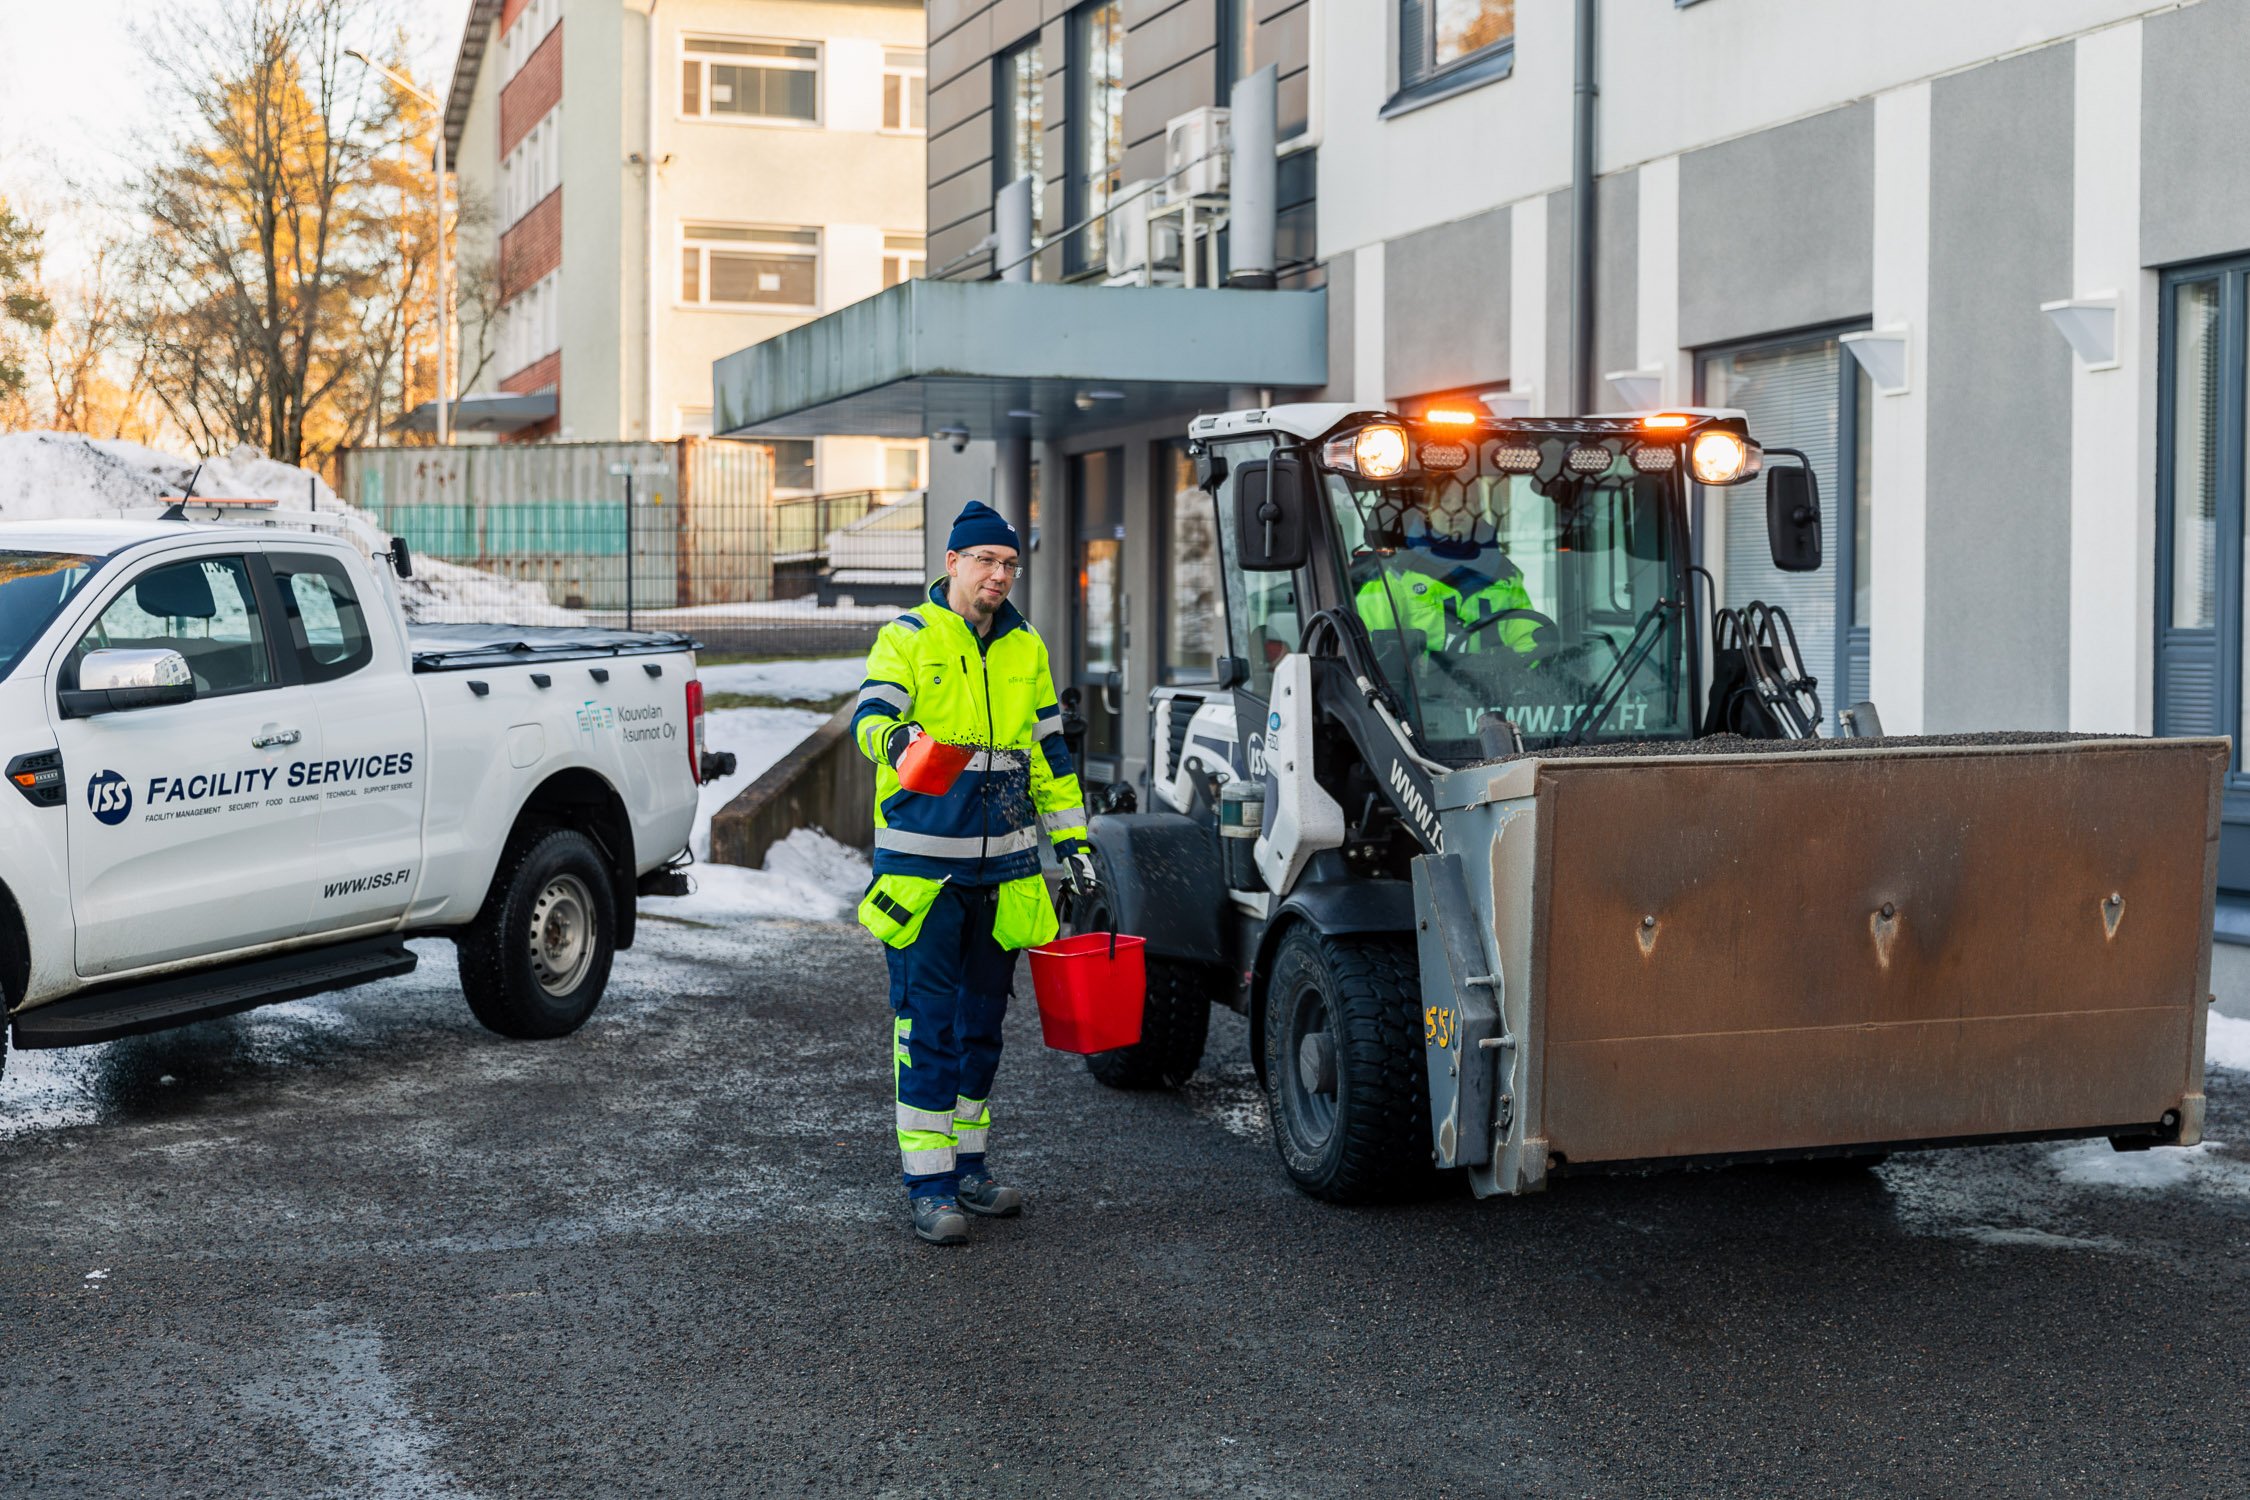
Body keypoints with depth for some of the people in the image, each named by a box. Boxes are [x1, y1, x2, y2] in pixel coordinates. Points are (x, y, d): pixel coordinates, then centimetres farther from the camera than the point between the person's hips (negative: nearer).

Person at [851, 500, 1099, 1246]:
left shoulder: (1026, 647, 12)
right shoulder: (907, 638, -3)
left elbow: (1048, 749, 18)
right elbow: (870, 716, -17)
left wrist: (1071, 837, 14)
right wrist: (892, 737, -40)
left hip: (1003, 864, 5)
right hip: (923, 861, -5)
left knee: (982, 1019, 13)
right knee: (928, 1022, -6)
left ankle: (968, 1163, 25)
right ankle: (928, 1182, -1)